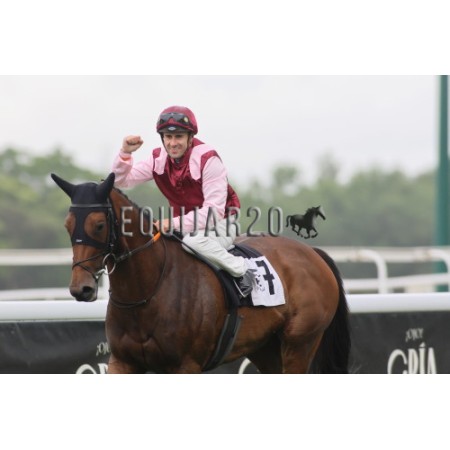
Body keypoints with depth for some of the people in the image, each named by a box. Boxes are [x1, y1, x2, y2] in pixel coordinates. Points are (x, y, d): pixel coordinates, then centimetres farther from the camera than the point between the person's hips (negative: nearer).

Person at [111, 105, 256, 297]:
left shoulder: (208, 159, -21)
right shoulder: (158, 159, -3)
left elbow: (214, 210, -25)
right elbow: (121, 180, -2)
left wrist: (175, 223, -33)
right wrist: (125, 153, -21)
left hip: (219, 224, -6)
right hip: (185, 222, 6)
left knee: (193, 240, -37)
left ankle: (241, 270, -18)